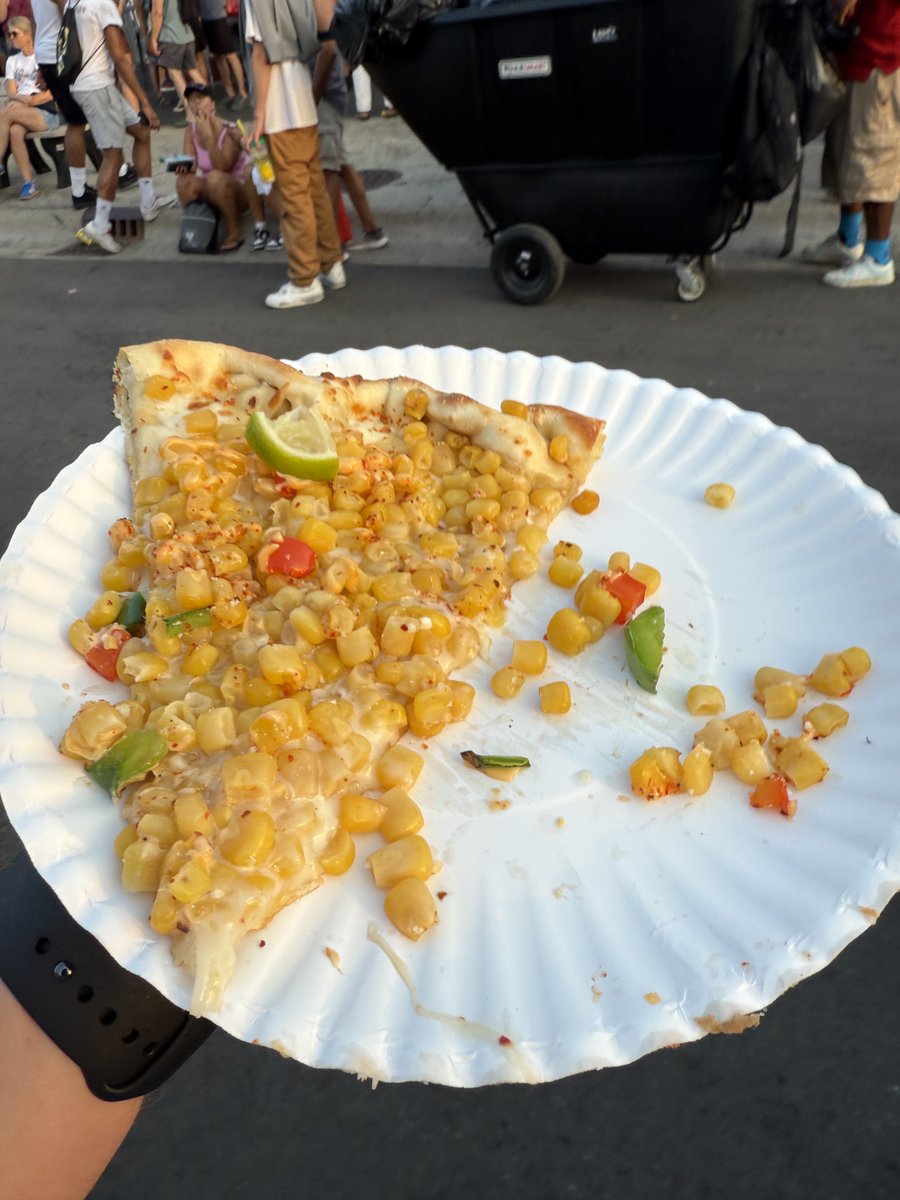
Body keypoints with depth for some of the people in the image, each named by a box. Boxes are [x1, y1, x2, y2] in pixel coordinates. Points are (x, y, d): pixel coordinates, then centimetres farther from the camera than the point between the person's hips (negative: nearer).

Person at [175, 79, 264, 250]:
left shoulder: (229, 131, -16)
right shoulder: (191, 131, -3)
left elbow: (222, 167, -26)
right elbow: (190, 167, -7)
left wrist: (208, 135, -31)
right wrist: (183, 167, -30)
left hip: (239, 191, -4)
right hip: (215, 194, 4)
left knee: (215, 178, -35)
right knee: (184, 182, -24)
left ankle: (234, 233, -23)